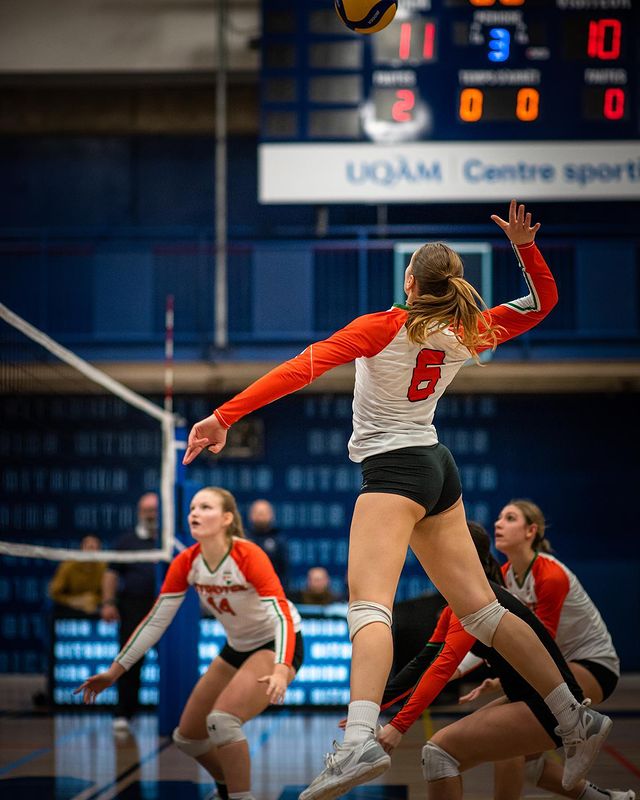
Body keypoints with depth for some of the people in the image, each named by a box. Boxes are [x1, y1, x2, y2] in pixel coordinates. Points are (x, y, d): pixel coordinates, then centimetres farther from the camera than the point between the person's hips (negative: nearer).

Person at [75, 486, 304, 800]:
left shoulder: (248, 556, -27)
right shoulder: (186, 563, -10)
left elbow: (283, 615, -35)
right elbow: (155, 621, -3)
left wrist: (281, 670, -51)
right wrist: (114, 672, -5)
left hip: (275, 645, -7)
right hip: (237, 647, 7)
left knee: (221, 719, -29)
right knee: (187, 736, 7)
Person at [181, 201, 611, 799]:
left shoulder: (386, 327, -10)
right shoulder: (466, 337, 7)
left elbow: (305, 367, -18)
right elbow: (542, 302, 21)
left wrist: (225, 416, -21)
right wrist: (524, 245, 6)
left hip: (394, 465, -8)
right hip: (437, 468, 8)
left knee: (368, 604, -24)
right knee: (480, 610, 12)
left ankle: (359, 742, -46)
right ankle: (578, 722, 13)